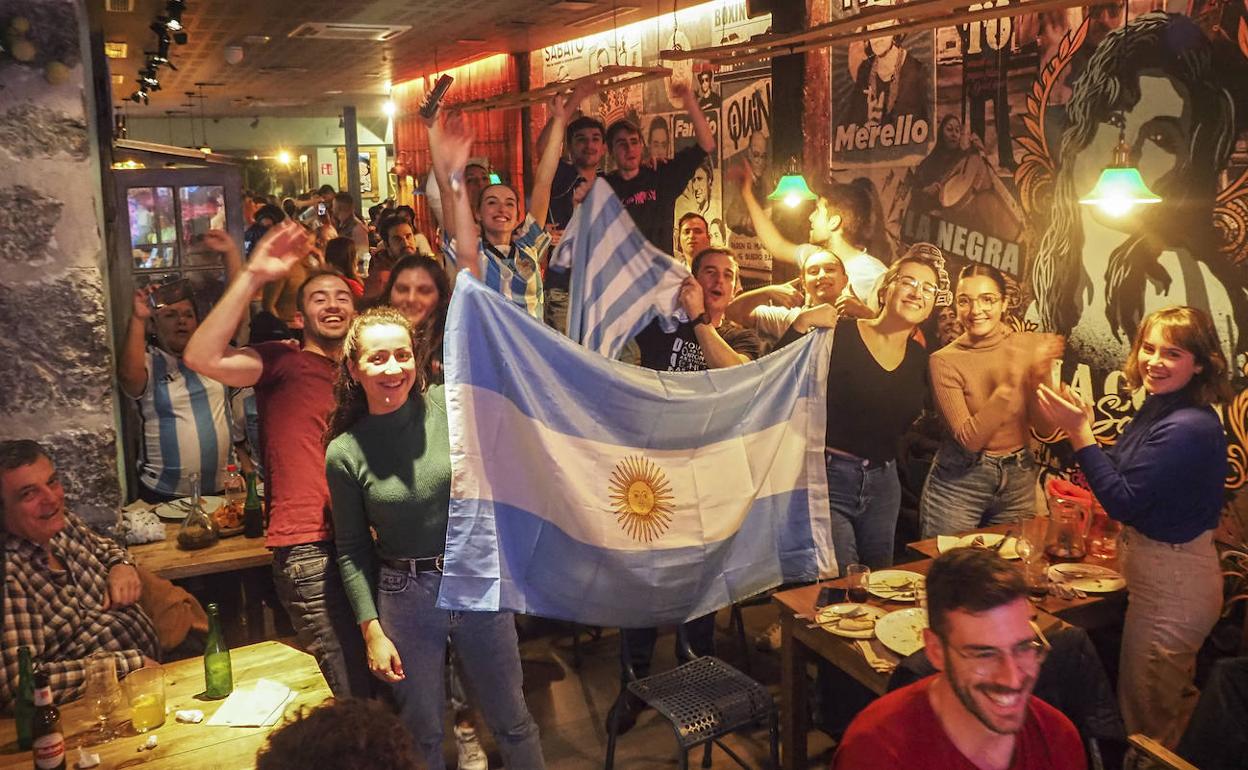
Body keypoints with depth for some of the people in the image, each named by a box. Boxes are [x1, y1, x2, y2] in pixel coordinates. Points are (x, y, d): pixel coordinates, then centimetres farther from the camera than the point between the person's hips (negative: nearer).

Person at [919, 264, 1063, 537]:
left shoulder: (1031, 345, -5)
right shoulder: (945, 360, -12)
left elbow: (1044, 430, -5)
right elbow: (969, 439, -19)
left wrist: (1039, 379, -22)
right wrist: (1008, 386, -29)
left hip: (1019, 478, 3)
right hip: (959, 481, -3)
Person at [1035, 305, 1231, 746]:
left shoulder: (1189, 428, -27)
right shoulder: (1159, 410, 3)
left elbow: (1123, 502, -24)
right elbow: (1124, 475, 8)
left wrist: (1080, 434, -23)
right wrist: (1079, 426, -2)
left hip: (1171, 587, -10)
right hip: (1173, 577, 10)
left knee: (1145, 723, 7)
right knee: (1176, 711, 29)